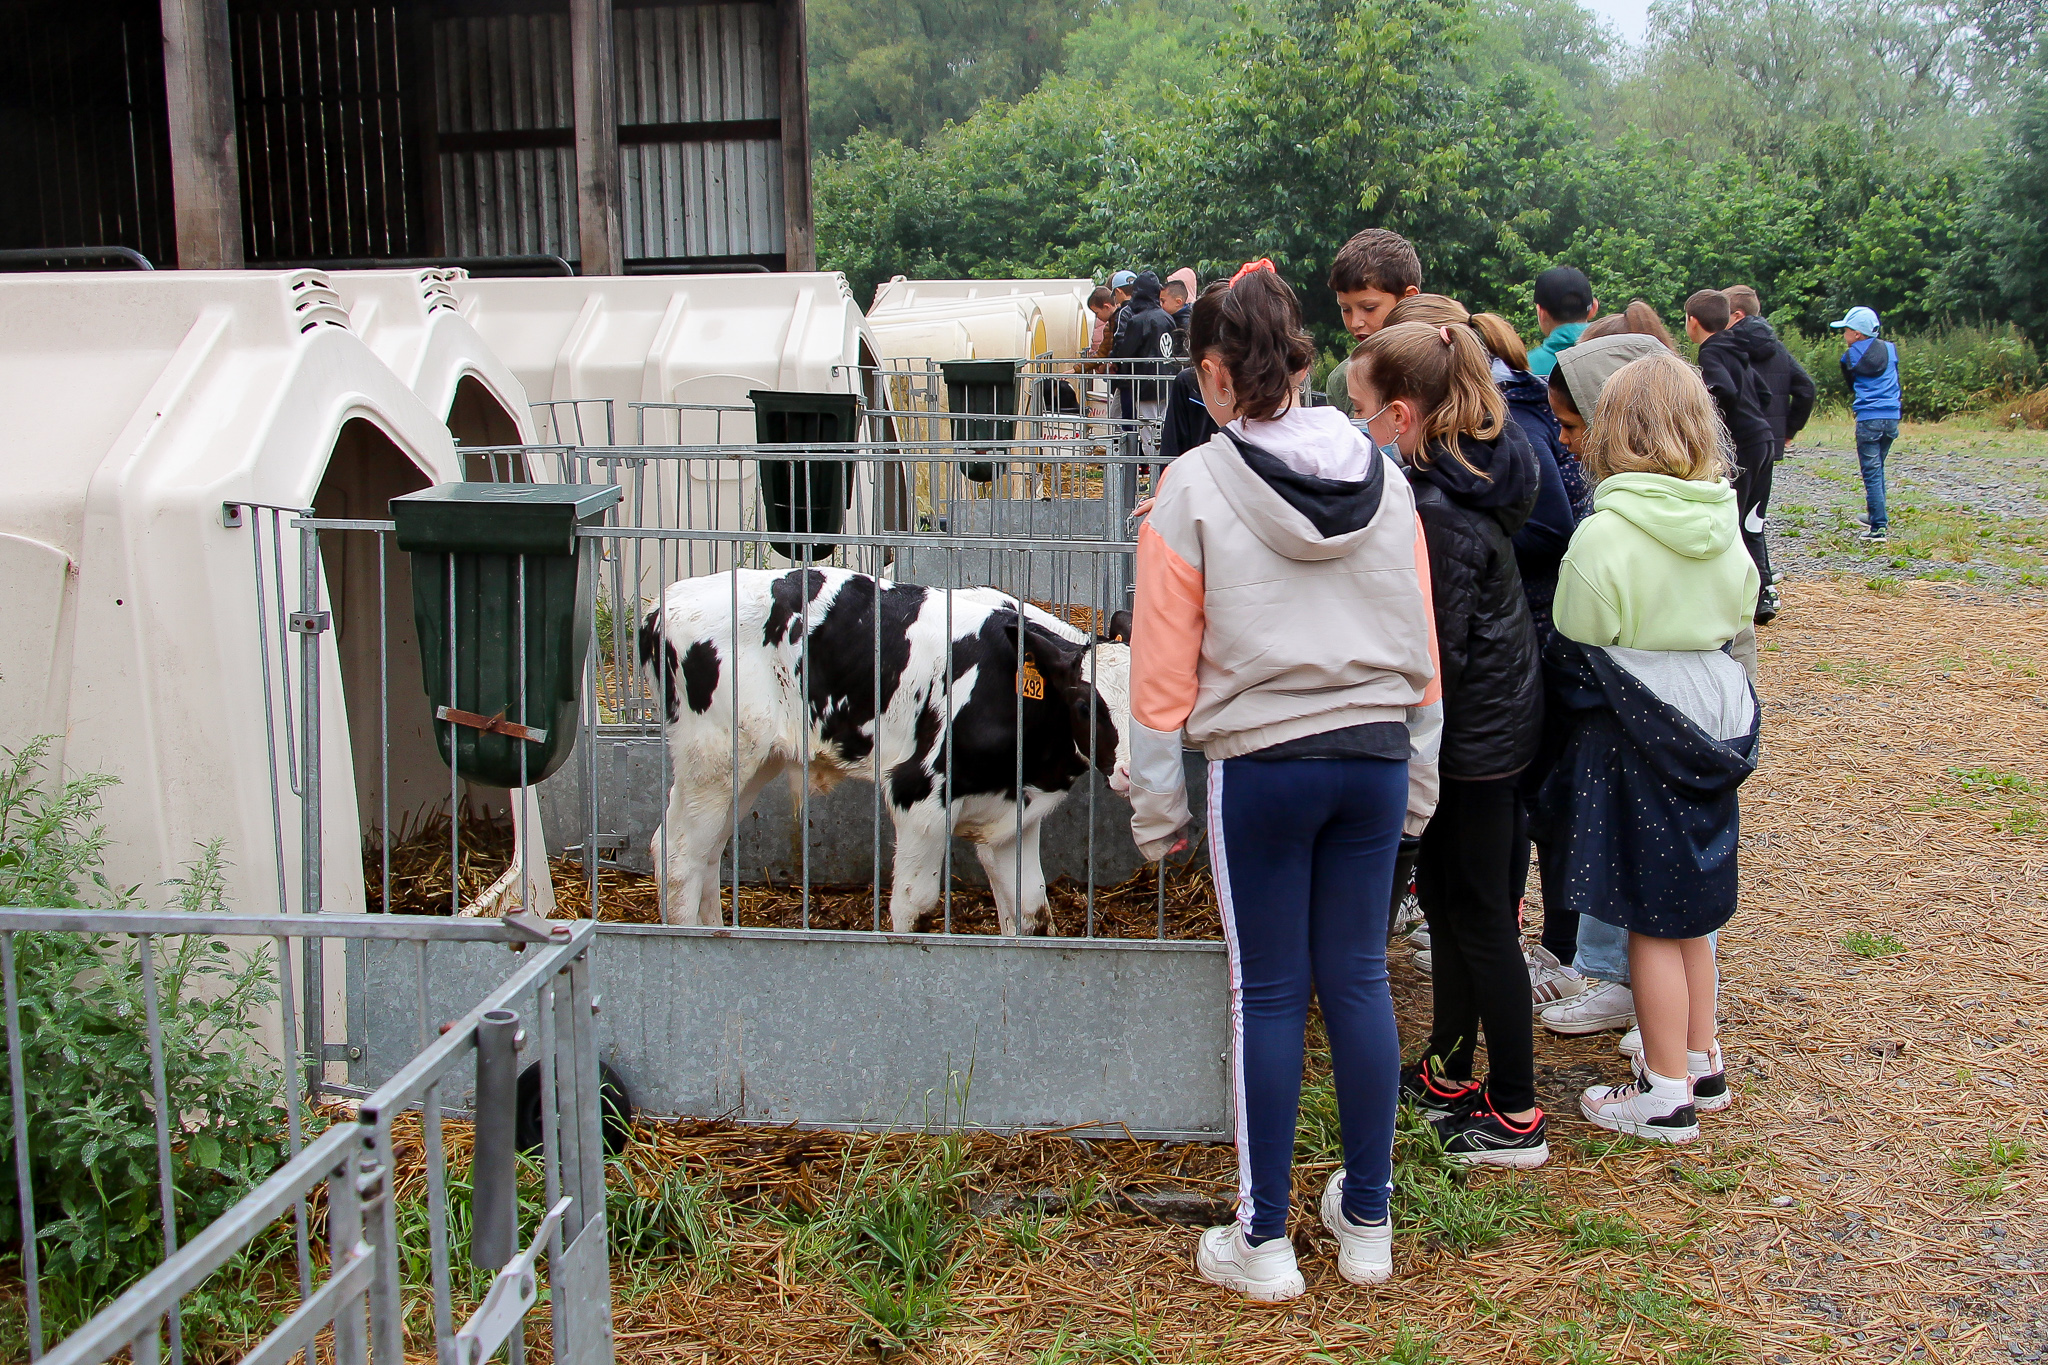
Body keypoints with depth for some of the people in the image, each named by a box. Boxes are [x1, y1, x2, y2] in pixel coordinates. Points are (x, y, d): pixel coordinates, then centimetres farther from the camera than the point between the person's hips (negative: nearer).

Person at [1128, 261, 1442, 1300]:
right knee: (1358, 979, 13)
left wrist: (1155, 799, 3)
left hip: (1259, 765, -4)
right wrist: (1417, 775, 18)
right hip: (1374, 754, 4)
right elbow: (1421, 644, 9)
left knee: (1269, 996, 5)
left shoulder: (1194, 487, -9)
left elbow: (1164, 663, -7)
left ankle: (1264, 1242, 15)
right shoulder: (1384, 478, 4)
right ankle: (1367, 1220, 24)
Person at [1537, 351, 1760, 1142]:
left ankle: (1667, 1095, 13)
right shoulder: (1726, 528, 0)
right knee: (1689, 905, 19)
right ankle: (1701, 1061, 31)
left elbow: (1578, 658, -11)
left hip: (1635, 741, -6)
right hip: (1711, 732, 6)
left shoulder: (1606, 536, -19)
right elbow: (1738, 624, 12)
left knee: (1650, 919, 3)